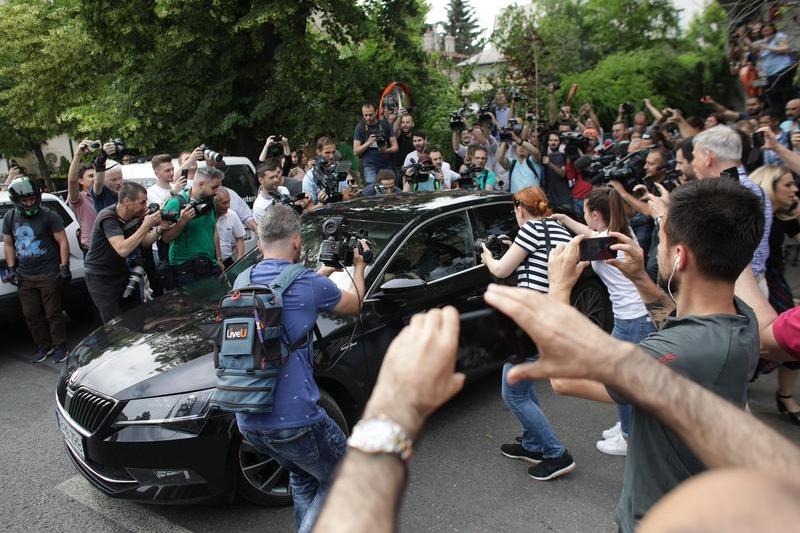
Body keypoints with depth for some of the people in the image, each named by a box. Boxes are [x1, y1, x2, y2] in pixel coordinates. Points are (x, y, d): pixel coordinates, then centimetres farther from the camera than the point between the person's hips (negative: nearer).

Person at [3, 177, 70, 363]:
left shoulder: (49, 216, -8)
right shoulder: (10, 218, 7)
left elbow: (63, 242, -7)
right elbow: (8, 244, 16)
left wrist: (64, 267, -11)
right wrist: (11, 268, 10)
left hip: (49, 275, -5)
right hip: (24, 276, 5)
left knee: (53, 313, 2)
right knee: (31, 314, 11)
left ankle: (59, 346, 16)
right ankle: (43, 346, 26)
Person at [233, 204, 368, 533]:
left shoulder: (243, 281, 7)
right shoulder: (310, 284, -9)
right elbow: (354, 306, 12)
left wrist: (321, 274, 34)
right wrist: (359, 266, 29)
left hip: (247, 421, 7)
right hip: (293, 419, -6)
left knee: (303, 476, 29)